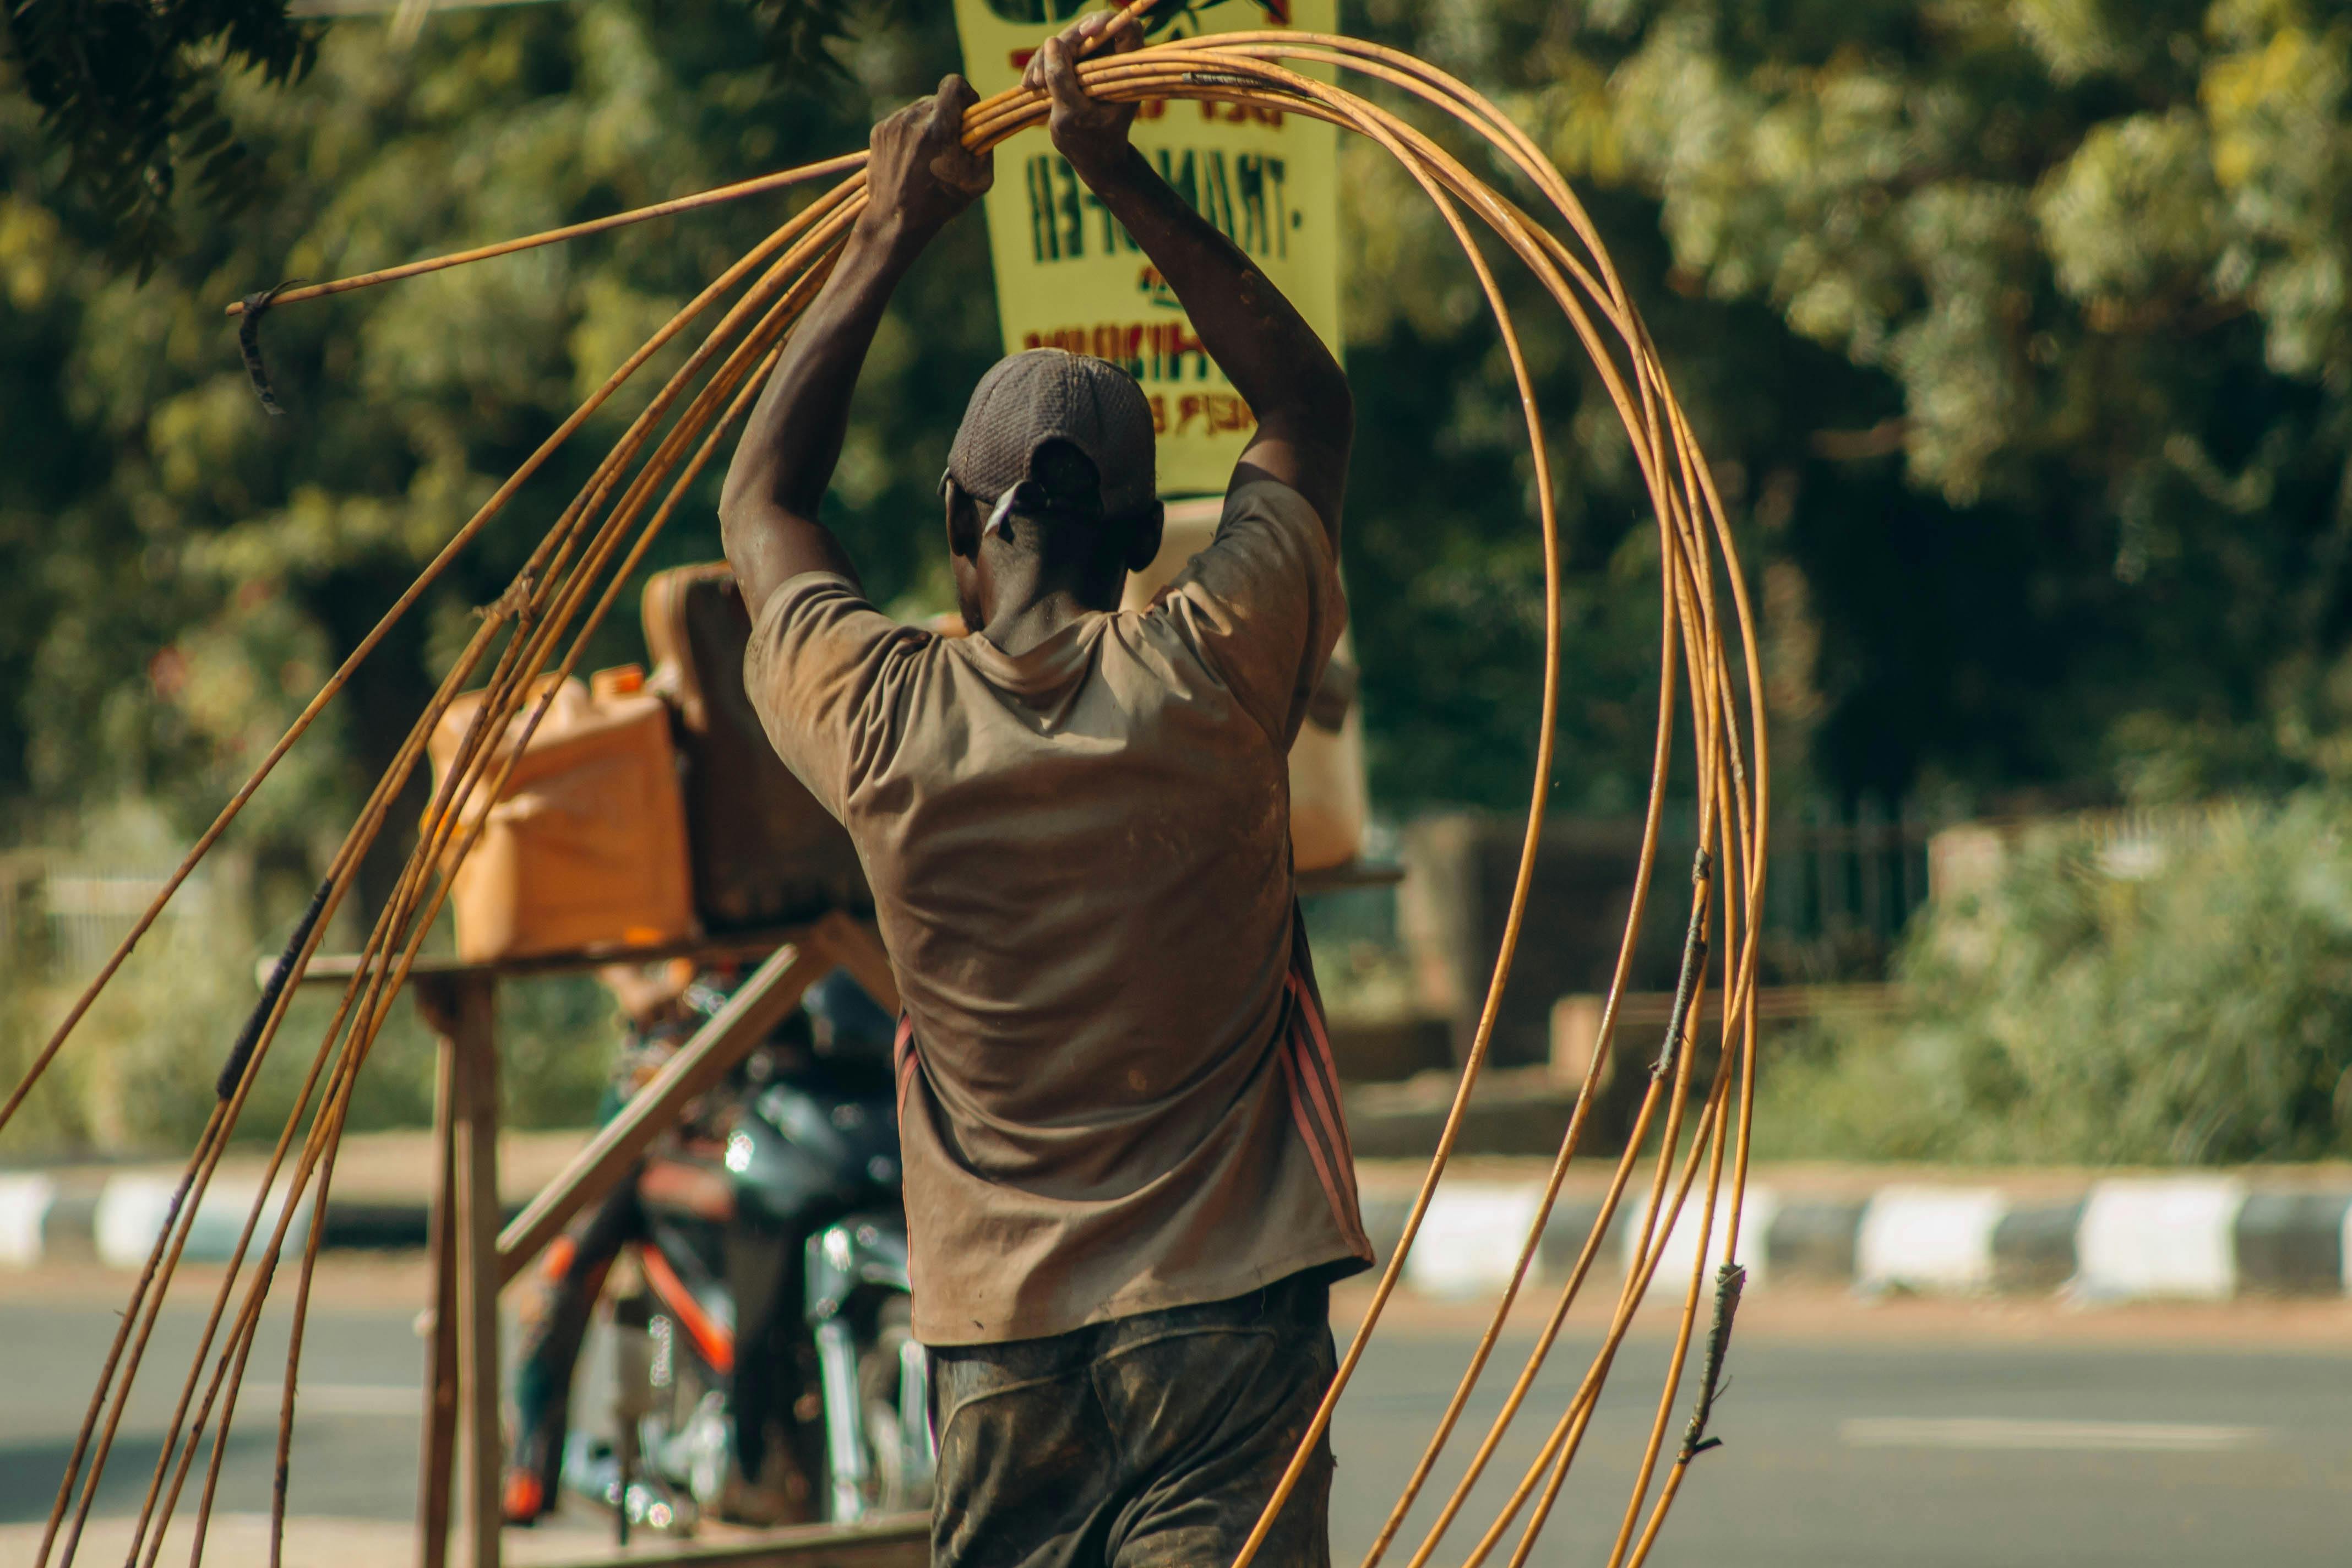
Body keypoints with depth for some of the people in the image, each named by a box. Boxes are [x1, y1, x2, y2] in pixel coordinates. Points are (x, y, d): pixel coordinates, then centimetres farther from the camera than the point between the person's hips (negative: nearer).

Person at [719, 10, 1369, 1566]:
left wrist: (888, 239, 25)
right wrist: (1124, 178, 17)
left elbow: (761, 499, 21)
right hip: (1225, 1321, -2)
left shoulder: (885, 722, 0)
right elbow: (1310, 405, 14)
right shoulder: (1213, 676, -4)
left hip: (999, 1348, 2)